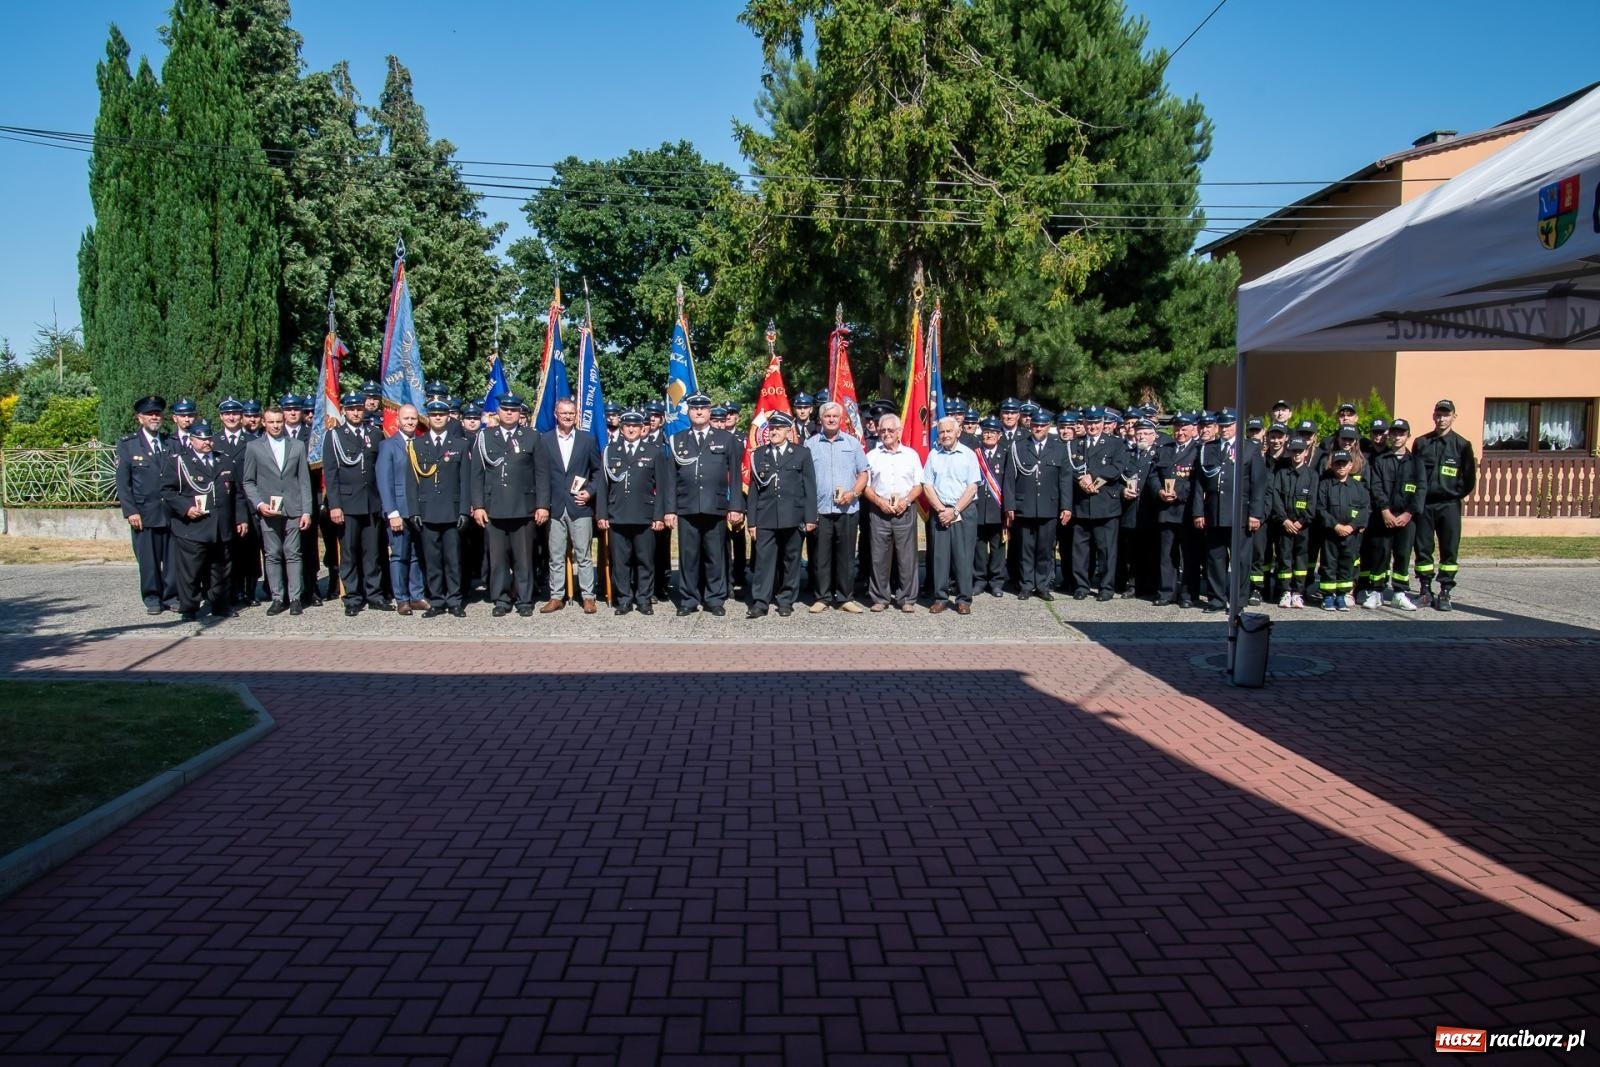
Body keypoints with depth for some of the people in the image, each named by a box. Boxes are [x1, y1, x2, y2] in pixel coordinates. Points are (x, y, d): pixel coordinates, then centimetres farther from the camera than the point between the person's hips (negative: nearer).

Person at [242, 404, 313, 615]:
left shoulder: (297, 446, 10)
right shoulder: (253, 447, 7)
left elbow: (304, 481, 8)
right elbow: (247, 482, 7)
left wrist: (306, 511, 1)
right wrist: (259, 504, -8)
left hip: (293, 510, 0)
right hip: (267, 511, 0)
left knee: (293, 554, 0)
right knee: (272, 556, 2)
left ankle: (295, 598, 5)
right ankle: (277, 598, 8)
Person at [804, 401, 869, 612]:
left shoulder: (853, 443, 9)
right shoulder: (810, 444, 6)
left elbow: (863, 474, 9)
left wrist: (853, 493, -9)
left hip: (848, 509, 1)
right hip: (819, 509, 0)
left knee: (846, 555, 4)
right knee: (821, 556, 2)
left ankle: (845, 598, 11)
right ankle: (823, 597, 11)